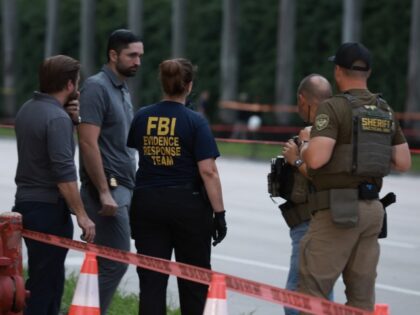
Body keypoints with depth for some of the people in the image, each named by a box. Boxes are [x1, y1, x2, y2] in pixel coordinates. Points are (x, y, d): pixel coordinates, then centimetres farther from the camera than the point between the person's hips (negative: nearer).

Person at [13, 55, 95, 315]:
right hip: (50, 206, -9)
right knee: (46, 283, -4)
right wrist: (81, 215, -20)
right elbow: (64, 173, -23)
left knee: (41, 277, 17)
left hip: (25, 202, 9)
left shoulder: (27, 109, 10)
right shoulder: (57, 118, -18)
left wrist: (71, 119, 6)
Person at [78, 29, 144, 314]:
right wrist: (104, 192, -21)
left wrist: (131, 187, 17)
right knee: (116, 261, -11)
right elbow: (88, 142, -18)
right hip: (107, 188, -9)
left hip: (123, 186, 9)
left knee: (107, 262, 9)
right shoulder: (97, 87, -11)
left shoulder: (123, 89, 17)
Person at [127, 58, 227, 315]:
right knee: (194, 283, 9)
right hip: (188, 205, -3)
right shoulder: (195, 122, -10)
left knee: (151, 280, 3)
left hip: (147, 204, 3)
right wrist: (219, 214, -10)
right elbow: (208, 171, -14)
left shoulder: (142, 118, 3)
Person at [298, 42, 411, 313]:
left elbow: (317, 158, -20)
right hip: (373, 208, 7)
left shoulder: (334, 107, -10)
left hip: (340, 208, -7)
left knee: (312, 290, -4)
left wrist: (303, 147, 1)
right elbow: (403, 163, 13)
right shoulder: (386, 111, 11)